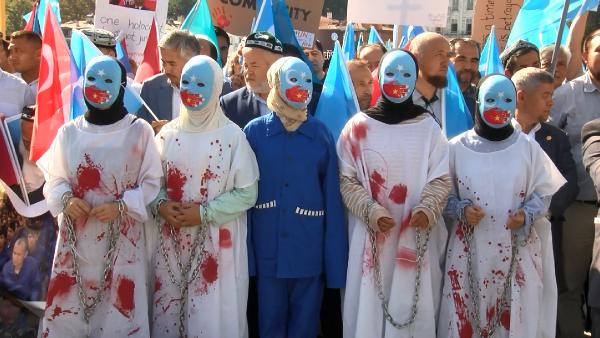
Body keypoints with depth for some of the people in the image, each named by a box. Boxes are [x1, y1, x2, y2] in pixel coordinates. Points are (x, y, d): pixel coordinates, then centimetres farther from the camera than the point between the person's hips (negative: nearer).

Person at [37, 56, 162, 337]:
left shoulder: (139, 131, -3)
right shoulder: (69, 132, 5)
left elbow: (152, 182, -1)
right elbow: (54, 179, 10)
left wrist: (122, 206, -15)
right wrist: (66, 200, -11)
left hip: (121, 238, -2)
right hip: (76, 238, 3)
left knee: (117, 308, 2)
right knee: (68, 307, 5)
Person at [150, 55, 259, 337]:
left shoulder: (231, 135, -6)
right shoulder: (168, 133, 6)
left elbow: (247, 193, -7)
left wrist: (204, 213, -14)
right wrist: (161, 205, -11)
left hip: (216, 242, -3)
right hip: (172, 240, 4)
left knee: (211, 314, 1)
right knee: (169, 310, 10)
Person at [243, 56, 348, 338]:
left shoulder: (321, 134, 0)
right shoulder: (254, 132, -1)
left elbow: (332, 198, 0)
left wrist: (335, 261, -2)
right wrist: (245, 252, -4)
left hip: (309, 251, 1)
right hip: (268, 251, 0)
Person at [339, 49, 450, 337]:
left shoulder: (428, 127, 5)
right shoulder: (359, 126, 2)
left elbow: (441, 178, 3)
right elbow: (347, 179, 1)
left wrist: (427, 209, -15)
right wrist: (372, 212, -12)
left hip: (417, 236, 1)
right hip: (371, 234, -1)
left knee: (413, 303, 4)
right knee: (369, 303, 2)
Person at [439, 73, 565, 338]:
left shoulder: (527, 147, 5)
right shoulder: (458, 147, 2)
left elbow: (543, 191, 8)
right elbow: (444, 193, 7)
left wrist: (527, 215, -11)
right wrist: (462, 210, -12)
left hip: (517, 250, 1)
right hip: (470, 250, 0)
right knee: (465, 316, 2)